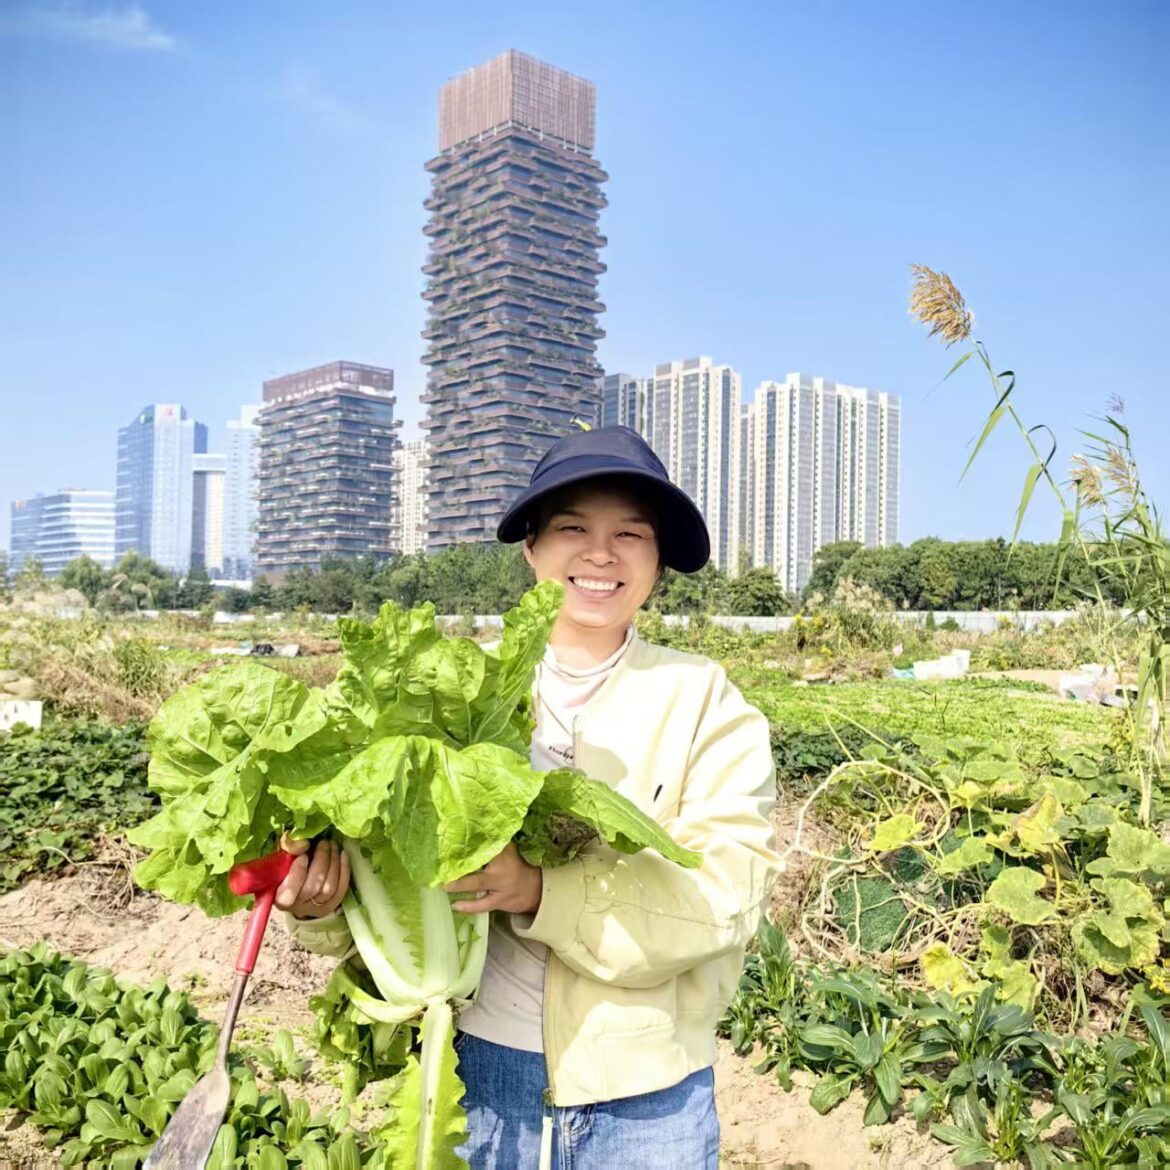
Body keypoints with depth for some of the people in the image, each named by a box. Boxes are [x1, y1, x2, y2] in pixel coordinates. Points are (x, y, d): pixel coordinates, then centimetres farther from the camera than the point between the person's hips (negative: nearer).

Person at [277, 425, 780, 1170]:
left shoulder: (704, 703, -6)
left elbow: (727, 886, -16)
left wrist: (542, 893, -28)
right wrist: (323, 897, -27)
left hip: (646, 1091, 0)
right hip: (480, 1065, 1)